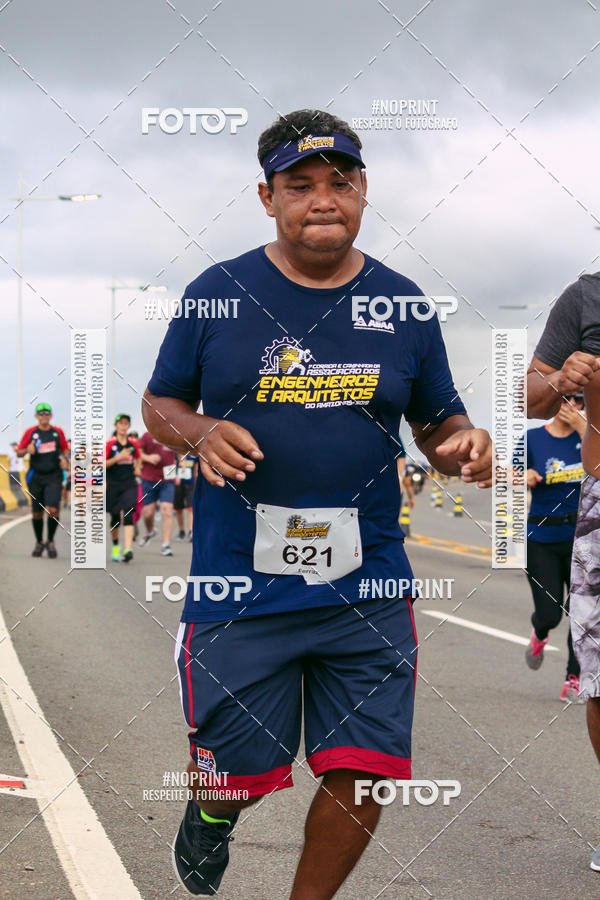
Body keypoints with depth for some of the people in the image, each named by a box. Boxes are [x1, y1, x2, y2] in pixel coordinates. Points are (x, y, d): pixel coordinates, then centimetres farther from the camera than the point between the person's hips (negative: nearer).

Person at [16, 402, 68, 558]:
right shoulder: (31, 432, 2)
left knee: (52, 510, -16)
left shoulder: (58, 432, 5)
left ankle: (50, 541, 4)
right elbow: (19, 452, 6)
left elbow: (65, 449, 18)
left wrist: (65, 459, -3)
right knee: (37, 512, 7)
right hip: (36, 476, 1)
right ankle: (39, 543, 27)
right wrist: (27, 450, -15)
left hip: (54, 476, -1)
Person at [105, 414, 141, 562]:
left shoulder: (133, 444, 6)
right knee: (115, 517, 10)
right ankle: (115, 547, 34)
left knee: (128, 515, -17)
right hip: (113, 485, -1)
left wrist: (137, 468, 10)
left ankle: (127, 549, -27)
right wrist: (118, 458, -19)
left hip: (129, 485, 1)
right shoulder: (109, 444, -4)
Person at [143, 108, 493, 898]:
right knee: (233, 773, 6)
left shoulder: (402, 303, 5)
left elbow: (436, 424, 13)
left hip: (368, 588, 2)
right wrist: (201, 433, -14)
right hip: (240, 588, -1)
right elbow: (159, 405, 9)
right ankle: (210, 818, 45)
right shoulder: (218, 293, 0)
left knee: (363, 775, 1)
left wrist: (463, 446, -10)